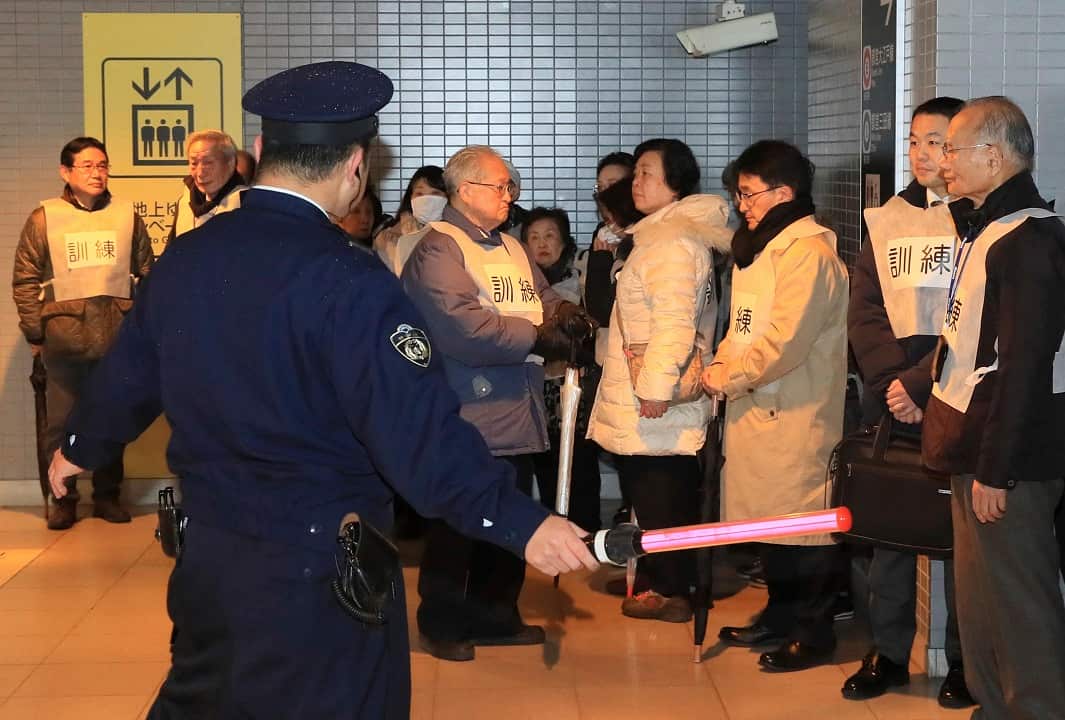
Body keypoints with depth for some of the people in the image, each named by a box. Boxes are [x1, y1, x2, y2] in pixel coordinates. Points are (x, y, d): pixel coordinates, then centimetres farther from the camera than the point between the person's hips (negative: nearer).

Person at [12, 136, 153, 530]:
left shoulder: (127, 215, 6)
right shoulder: (44, 218, 2)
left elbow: (146, 274, 9)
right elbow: (25, 280, 2)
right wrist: (34, 333, -2)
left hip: (118, 338, 2)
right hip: (64, 338, -1)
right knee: (62, 422, 3)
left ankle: (107, 494, 22)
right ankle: (63, 498, 15)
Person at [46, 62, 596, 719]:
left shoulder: (184, 258, 2)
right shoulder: (346, 281, -20)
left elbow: (128, 374, 17)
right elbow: (420, 433, -27)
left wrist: (81, 447, 36)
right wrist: (522, 523, -24)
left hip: (206, 558, 7)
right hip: (319, 576, -7)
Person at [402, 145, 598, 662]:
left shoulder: (511, 249, 18)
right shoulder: (439, 248, -13)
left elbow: (543, 299, 22)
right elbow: (462, 325, -25)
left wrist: (562, 314, -3)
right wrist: (536, 337, -19)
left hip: (517, 414, 9)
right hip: (467, 416, -9)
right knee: (457, 525, 1)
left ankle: (495, 615, 29)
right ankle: (442, 625, 14)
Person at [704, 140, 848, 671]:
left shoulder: (809, 253, -16)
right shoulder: (759, 250, 16)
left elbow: (785, 340, -21)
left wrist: (729, 378, -12)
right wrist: (718, 366, 4)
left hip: (797, 413, -9)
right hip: (756, 408, 9)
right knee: (768, 515, 16)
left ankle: (813, 632, 9)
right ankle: (781, 615, 30)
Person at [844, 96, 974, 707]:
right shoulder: (888, 220, 11)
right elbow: (864, 312, 6)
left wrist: (918, 383, -15)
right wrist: (892, 383, -7)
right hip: (889, 399, 4)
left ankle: (965, 663, 11)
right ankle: (889, 653, 17)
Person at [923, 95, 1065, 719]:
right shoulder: (986, 228, 14)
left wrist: (994, 469, -22)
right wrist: (915, 381, 22)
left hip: (1008, 458, -10)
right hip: (973, 451, 10)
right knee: (980, 597, 18)